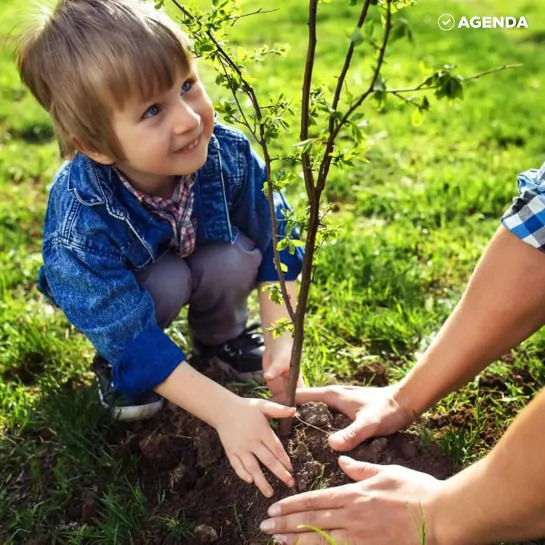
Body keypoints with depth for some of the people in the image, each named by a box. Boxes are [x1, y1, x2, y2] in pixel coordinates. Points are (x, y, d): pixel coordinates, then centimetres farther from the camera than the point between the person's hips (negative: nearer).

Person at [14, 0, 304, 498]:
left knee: (236, 259, -27)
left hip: (201, 254, 3)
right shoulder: (82, 221, -40)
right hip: (112, 284, -2)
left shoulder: (228, 153, -31)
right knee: (167, 283, -33)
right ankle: (113, 366, 0)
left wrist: (281, 334, -26)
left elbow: (273, 243, -17)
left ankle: (221, 336, 7)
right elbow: (133, 338, -35)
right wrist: (226, 410, -40)